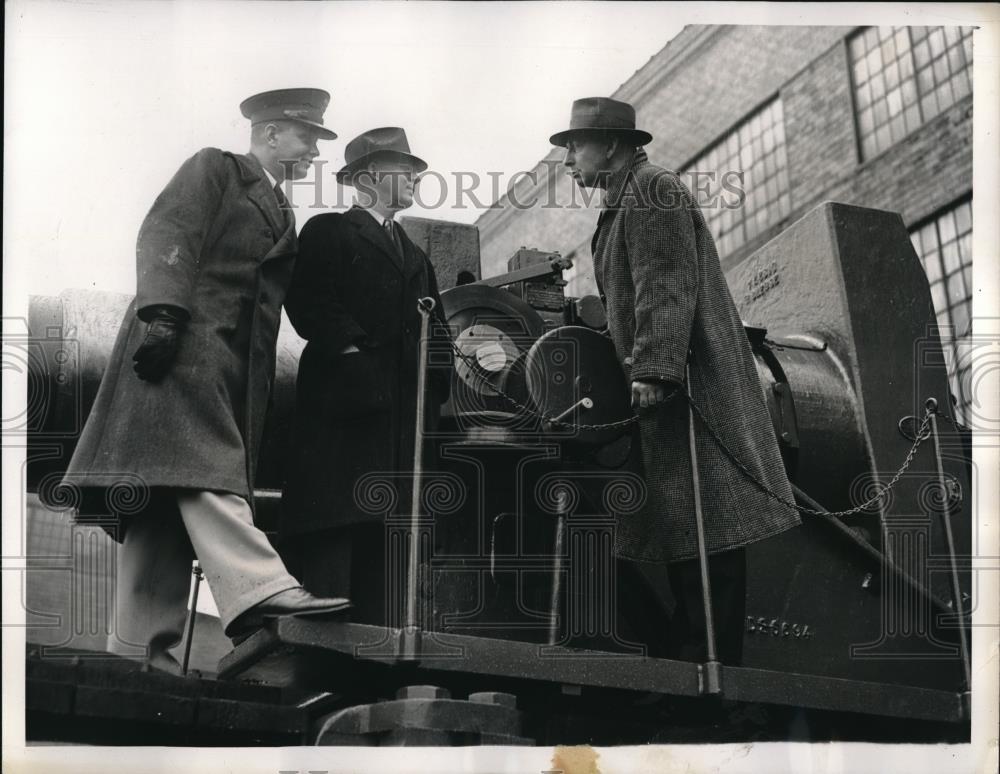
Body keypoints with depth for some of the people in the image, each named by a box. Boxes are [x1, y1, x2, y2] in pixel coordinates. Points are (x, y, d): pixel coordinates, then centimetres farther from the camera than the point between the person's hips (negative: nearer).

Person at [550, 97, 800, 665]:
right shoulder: (628, 202, 25)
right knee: (685, 532, 8)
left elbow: (666, 287, -18)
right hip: (667, 388, 10)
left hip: (688, 383, -10)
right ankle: (691, 665, 9)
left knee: (704, 527, -11)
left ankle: (711, 664, -13)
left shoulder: (651, 189, -7)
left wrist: (651, 372, -26)